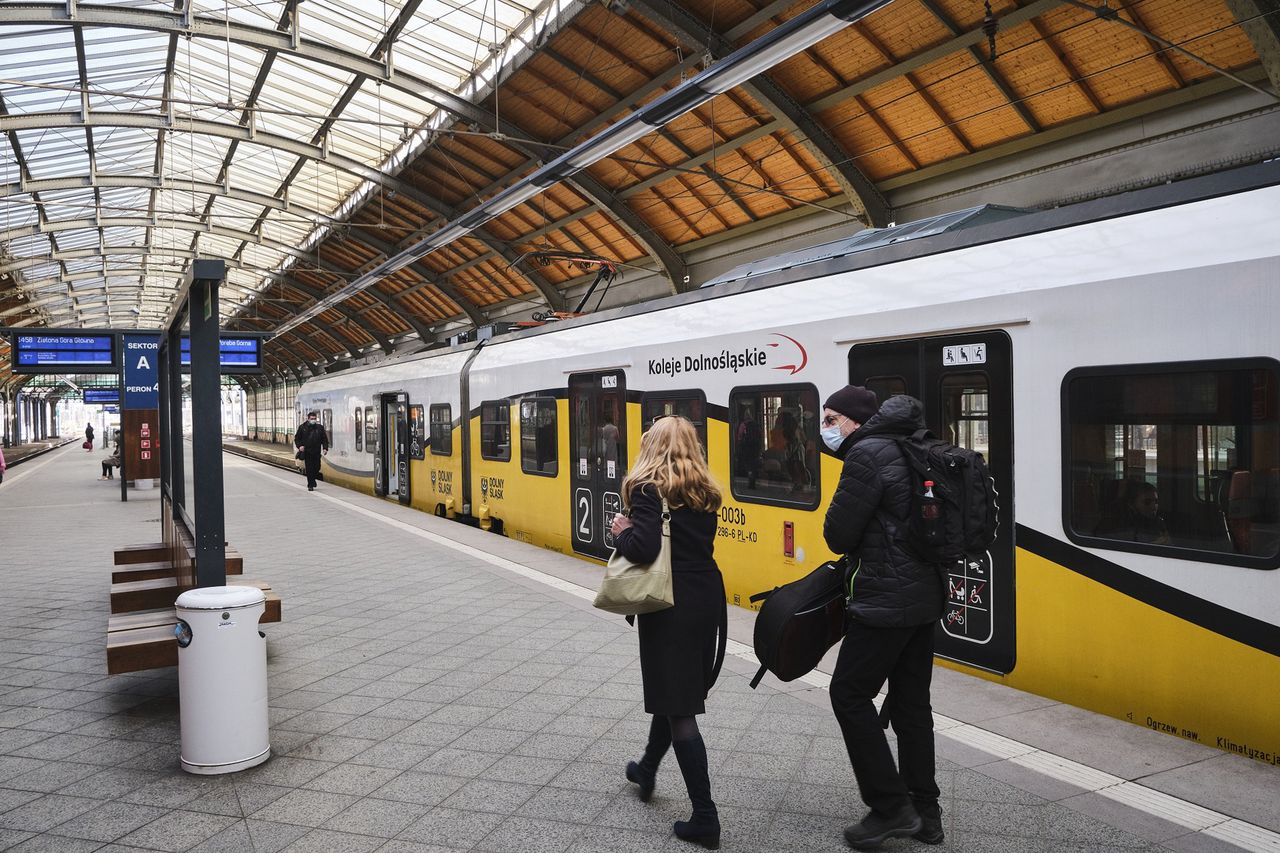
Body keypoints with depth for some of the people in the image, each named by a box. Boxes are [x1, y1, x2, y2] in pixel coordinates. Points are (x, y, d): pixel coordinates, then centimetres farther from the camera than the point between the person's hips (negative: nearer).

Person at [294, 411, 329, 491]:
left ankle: (312, 479, 33)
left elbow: (324, 439, 10)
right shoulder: (302, 427, 3)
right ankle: (310, 485, 3)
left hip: (317, 452, 2)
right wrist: (299, 446, -8)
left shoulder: (320, 428, 7)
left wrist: (325, 448, -3)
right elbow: (297, 438, 9)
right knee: (309, 469, -3)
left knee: (317, 468, 4)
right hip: (307, 452, -2)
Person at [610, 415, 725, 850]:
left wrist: (621, 532, -3)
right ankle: (647, 769, 45)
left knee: (678, 706, 1)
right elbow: (698, 542, 11)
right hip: (706, 598, 7)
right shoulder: (704, 491, 10)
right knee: (676, 691, 24)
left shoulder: (648, 488, -11)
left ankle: (705, 817, 4)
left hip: (670, 605, -7)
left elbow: (643, 548, -23)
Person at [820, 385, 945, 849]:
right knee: (911, 703, 15)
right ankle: (924, 813, 23)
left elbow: (838, 534, -14)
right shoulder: (908, 451, 15)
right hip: (925, 597, 9)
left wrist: (852, 549, 7)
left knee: (849, 694, 1)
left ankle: (891, 807, 5)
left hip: (887, 602, -9)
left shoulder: (867, 454, -14)